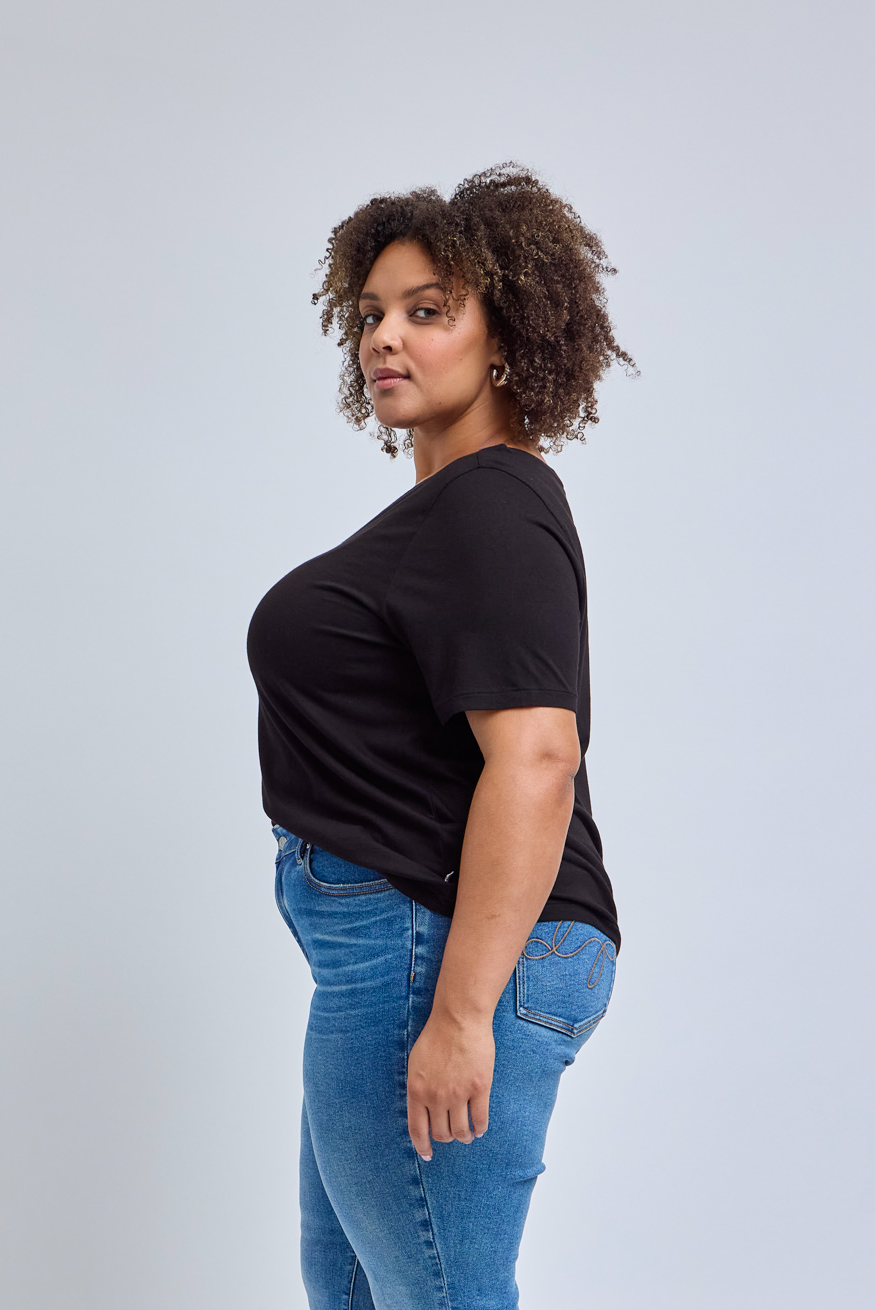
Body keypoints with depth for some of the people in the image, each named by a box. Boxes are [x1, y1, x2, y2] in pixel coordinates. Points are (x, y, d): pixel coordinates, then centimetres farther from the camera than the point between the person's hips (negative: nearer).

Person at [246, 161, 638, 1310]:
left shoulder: (492, 513, -17)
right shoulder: (447, 502, 16)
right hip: (394, 943, 11)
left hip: (442, 949, -11)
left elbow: (534, 760, -27)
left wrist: (459, 1015, -28)